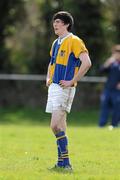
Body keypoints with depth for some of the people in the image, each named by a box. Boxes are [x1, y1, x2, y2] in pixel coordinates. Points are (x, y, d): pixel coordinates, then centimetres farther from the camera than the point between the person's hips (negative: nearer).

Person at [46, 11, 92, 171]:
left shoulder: (74, 41, -9)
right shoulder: (56, 43, 18)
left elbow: (86, 63, -19)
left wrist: (72, 81, -18)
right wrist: (48, 78, 17)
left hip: (64, 88, -9)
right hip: (54, 86, 9)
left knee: (56, 126, -15)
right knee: (60, 126, 9)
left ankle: (65, 162, -12)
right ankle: (62, 162, 13)